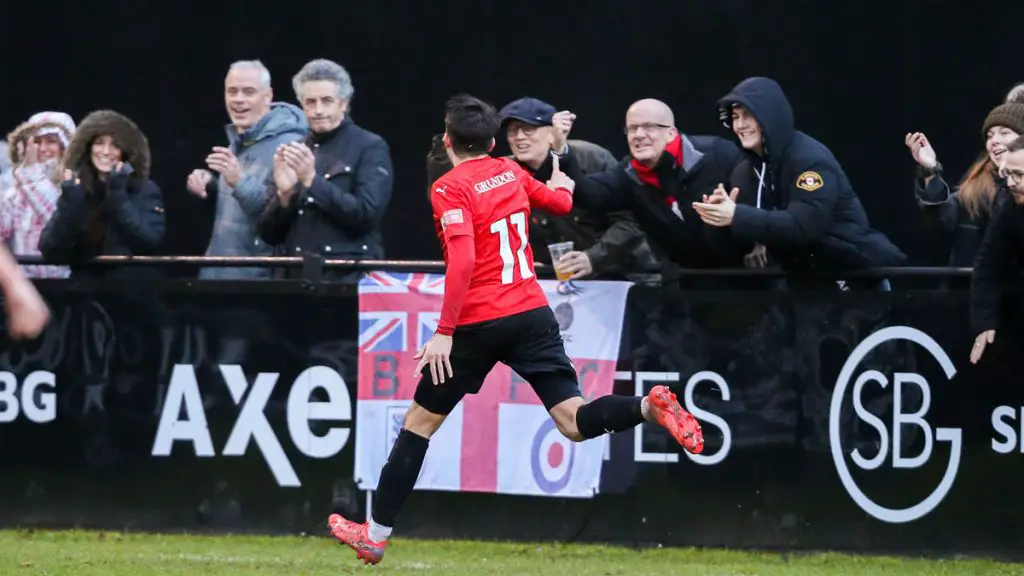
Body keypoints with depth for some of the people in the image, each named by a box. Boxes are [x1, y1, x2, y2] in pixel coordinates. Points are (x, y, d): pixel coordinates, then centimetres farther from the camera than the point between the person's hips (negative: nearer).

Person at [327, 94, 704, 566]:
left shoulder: (450, 189, -8)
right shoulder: (511, 172, 10)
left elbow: (462, 261, -20)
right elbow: (562, 203, 27)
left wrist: (445, 332, -21)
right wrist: (561, 186, 51)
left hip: (478, 324, -5)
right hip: (533, 314, 5)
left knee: (420, 420, 9)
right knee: (575, 421, 0)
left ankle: (376, 534, 15)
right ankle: (650, 406, -29)